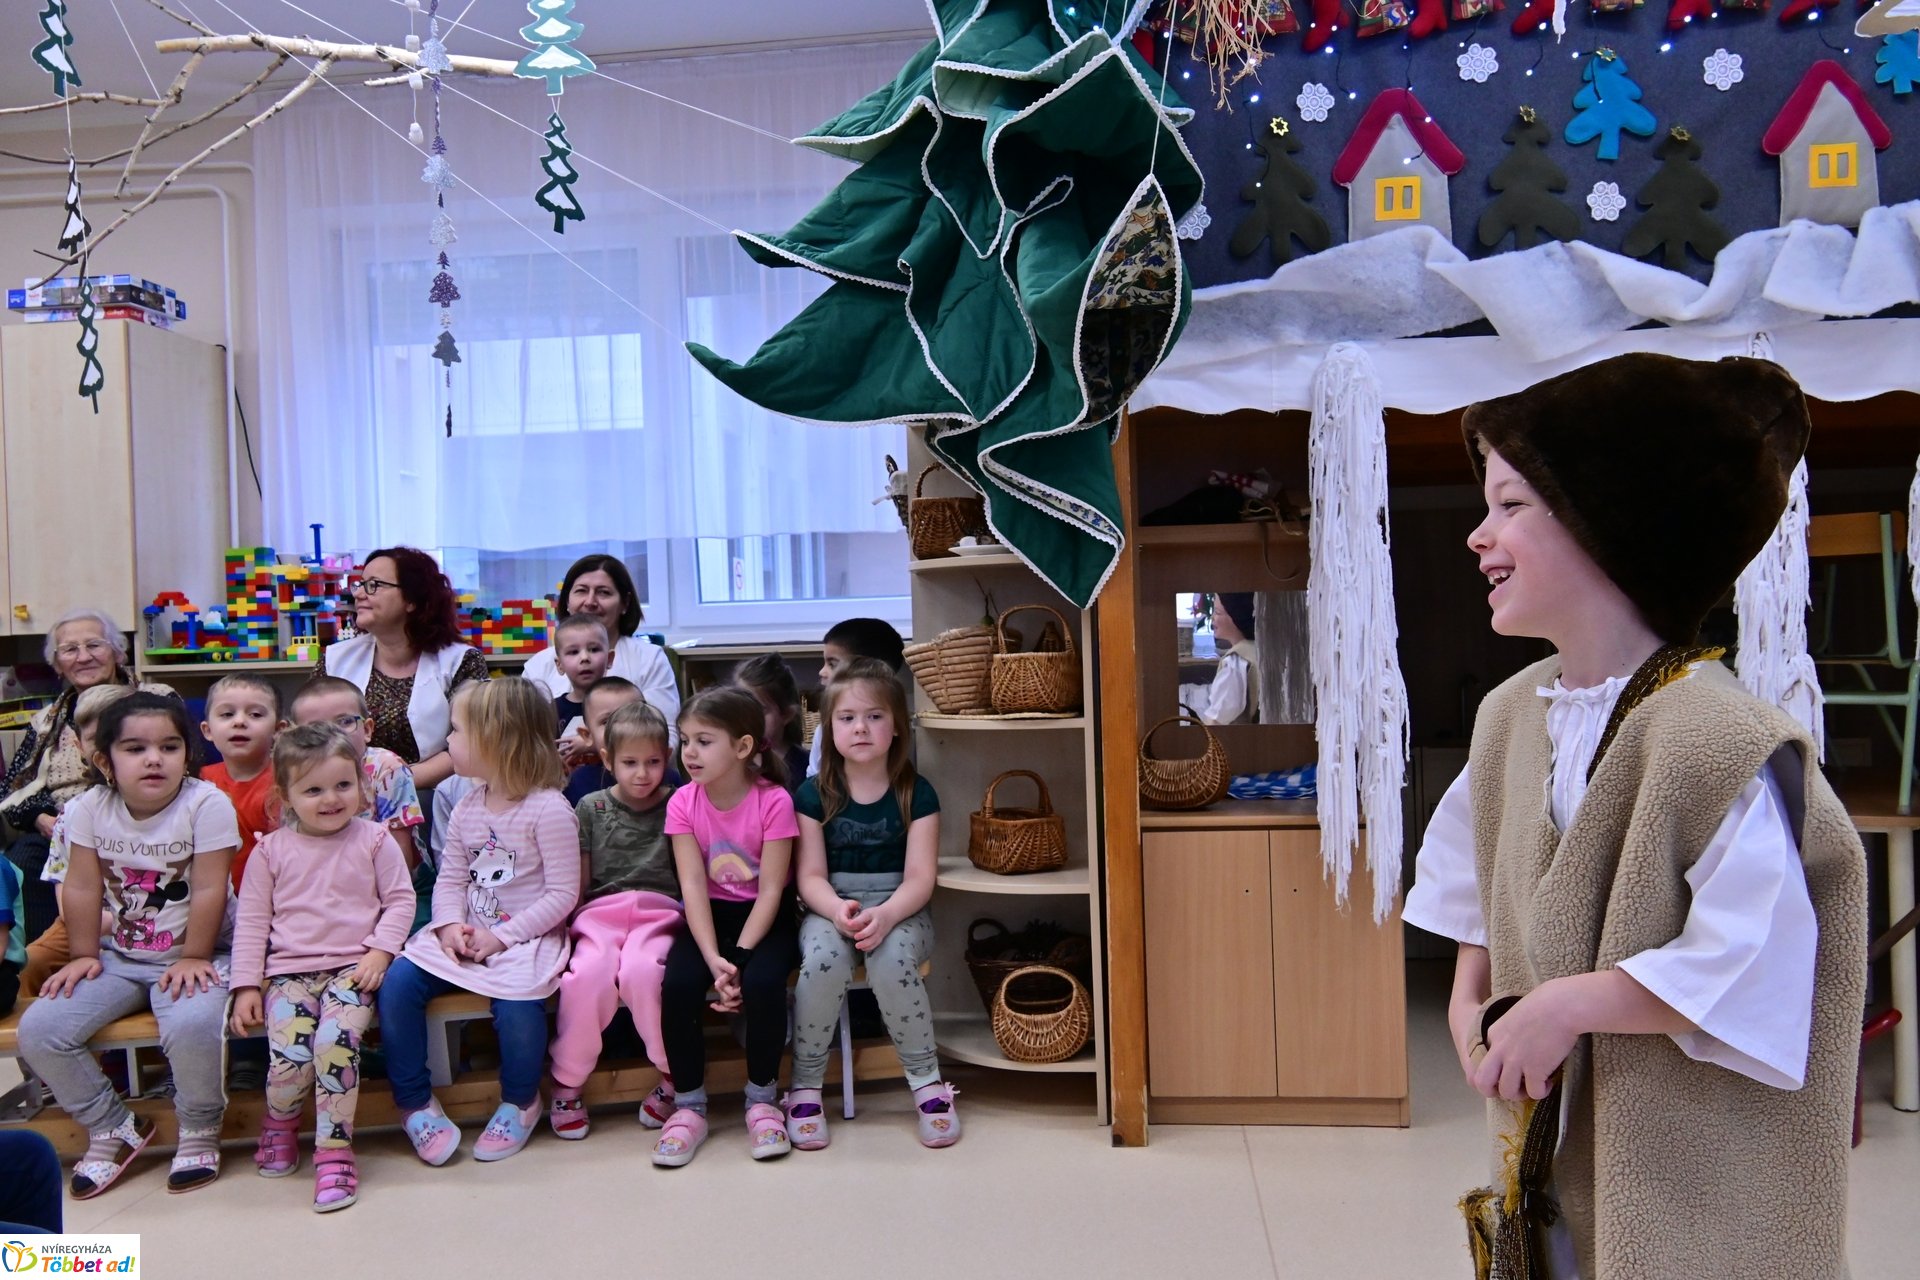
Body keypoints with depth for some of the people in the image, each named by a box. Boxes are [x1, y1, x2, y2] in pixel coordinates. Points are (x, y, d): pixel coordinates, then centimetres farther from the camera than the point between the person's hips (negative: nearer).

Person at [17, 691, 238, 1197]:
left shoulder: (207, 804, -18)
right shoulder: (91, 808, -4)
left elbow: (209, 891, -17)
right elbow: (83, 888, 0)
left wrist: (193, 959, -16)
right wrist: (84, 956, -1)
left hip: (192, 956, -5)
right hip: (119, 956, 5)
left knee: (193, 1024, -34)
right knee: (38, 1030, -11)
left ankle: (199, 1130, -3)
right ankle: (113, 1128, 10)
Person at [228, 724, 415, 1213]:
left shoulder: (373, 839, 3)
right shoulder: (272, 850, 7)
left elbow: (400, 899, 5)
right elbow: (252, 920, 8)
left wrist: (380, 951, -9)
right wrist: (246, 985, 2)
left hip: (354, 966, -1)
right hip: (290, 971, 1)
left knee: (336, 1040, -27)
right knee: (290, 1057, -19)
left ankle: (334, 1149, -10)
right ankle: (280, 1122, 18)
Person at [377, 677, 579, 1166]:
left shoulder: (548, 809, -13)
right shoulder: (467, 808, 9)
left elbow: (562, 894, -15)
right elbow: (450, 878, 8)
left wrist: (501, 936, -19)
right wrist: (450, 924, -12)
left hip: (526, 937, -6)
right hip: (465, 934, 6)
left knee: (515, 1001, -31)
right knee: (395, 984, -13)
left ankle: (520, 1102, 0)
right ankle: (416, 1102, 4)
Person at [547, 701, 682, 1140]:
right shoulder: (592, 807, 12)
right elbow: (579, 880, 14)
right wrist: (567, 921, 1)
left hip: (658, 911, -1)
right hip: (600, 911, 1)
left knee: (640, 971, -33)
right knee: (588, 974, -30)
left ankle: (674, 1074, -10)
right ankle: (567, 1083, -7)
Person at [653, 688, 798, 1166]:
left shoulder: (773, 801, -15)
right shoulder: (683, 803, -6)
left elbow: (770, 889, -16)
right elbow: (692, 885, -12)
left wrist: (739, 957, -25)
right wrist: (714, 959, -24)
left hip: (764, 916, -2)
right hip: (710, 914, 3)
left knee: (762, 982, -30)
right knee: (677, 986, -24)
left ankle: (762, 1100, -5)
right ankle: (688, 1107, -4)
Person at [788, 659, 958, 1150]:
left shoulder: (916, 794, -1)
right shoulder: (814, 794, 2)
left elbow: (919, 878, -7)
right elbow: (811, 875, -3)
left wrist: (884, 915, -28)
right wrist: (838, 910, -25)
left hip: (899, 910, -1)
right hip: (830, 909, 1)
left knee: (892, 961, -34)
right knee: (824, 960, -33)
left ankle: (927, 1083, -13)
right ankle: (805, 1086, -13)